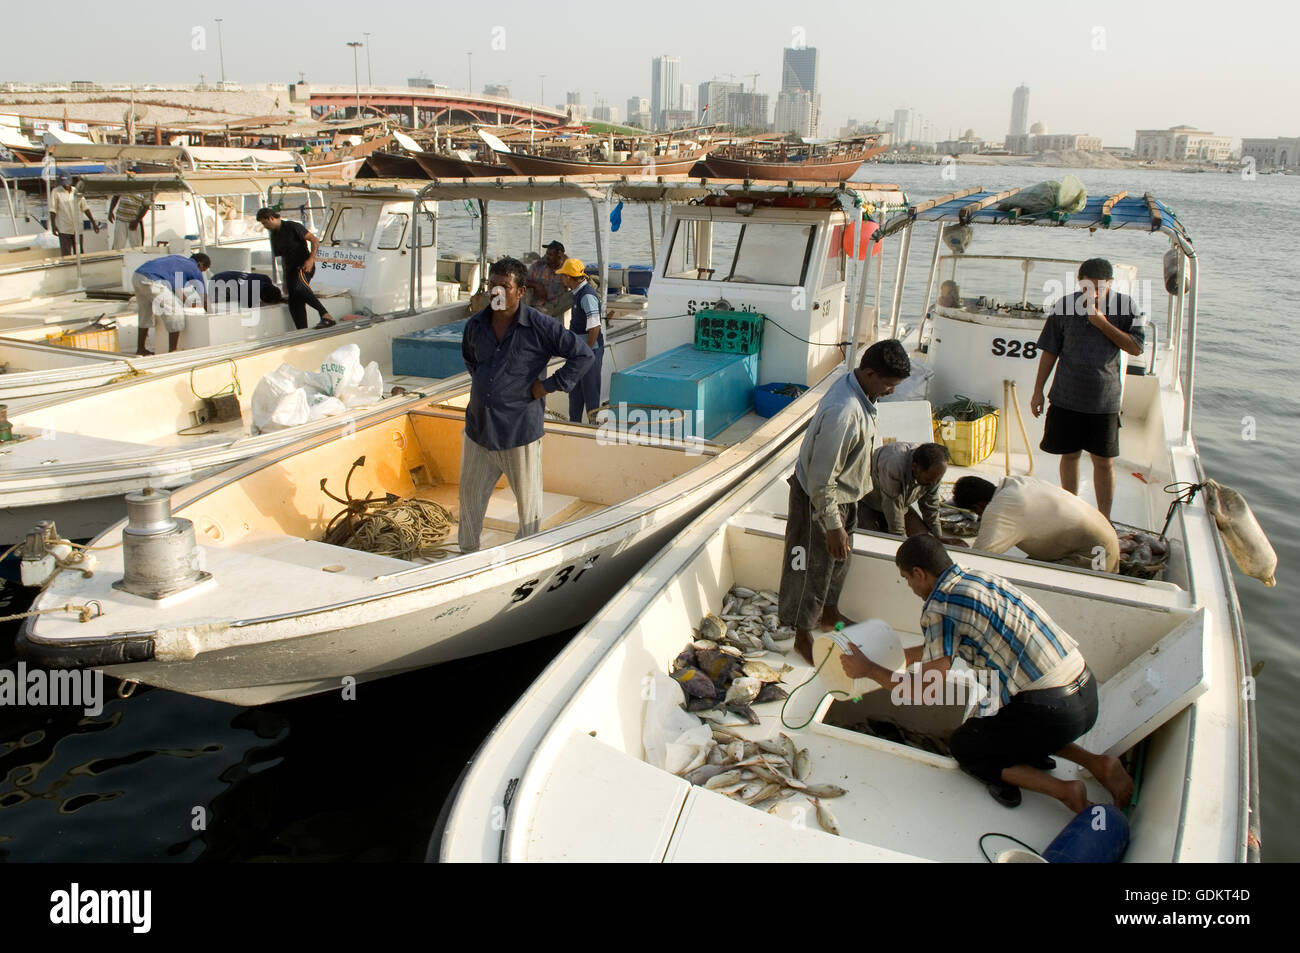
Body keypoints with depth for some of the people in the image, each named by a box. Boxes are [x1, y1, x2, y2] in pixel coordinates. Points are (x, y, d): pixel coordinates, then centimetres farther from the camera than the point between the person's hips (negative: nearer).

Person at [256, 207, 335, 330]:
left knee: (299, 288, -36)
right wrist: (285, 280, 24)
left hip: (304, 266, -8)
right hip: (291, 269, 8)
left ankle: (326, 315, -37)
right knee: (294, 304, -2)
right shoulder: (274, 236, 19)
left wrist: (311, 259, -20)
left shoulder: (293, 227, -4)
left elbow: (315, 240, -9)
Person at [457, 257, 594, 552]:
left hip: (520, 430, -5)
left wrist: (549, 385, -11)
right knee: (470, 495, 16)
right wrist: (480, 381, 12)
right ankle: (467, 551, 35)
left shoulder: (540, 326, -13)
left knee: (527, 499, 8)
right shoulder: (475, 325, 4)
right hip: (478, 427, 5)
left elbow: (583, 355, -10)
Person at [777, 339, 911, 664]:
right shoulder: (842, 413, -36)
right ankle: (803, 637, 28)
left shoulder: (854, 388, -5)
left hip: (842, 494, 9)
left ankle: (829, 612, 51)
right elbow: (822, 479, -30)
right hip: (818, 500, -9)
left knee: (838, 560, 27)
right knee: (813, 568, 9)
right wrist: (833, 525, -22)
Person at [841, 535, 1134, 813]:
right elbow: (946, 647, 29)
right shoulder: (978, 577, 14)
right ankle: (1096, 763, 16)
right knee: (994, 723, 31)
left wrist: (869, 670, 3)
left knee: (963, 746, 13)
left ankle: (1063, 791, -1)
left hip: (1051, 709, -8)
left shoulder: (940, 607, -13)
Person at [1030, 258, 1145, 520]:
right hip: (1066, 397, 1)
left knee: (1104, 462, 3)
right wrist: (1038, 390, 5)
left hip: (1104, 400, -1)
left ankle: (1104, 520, 15)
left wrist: (1103, 323, -17)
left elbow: (1136, 347, -8)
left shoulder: (1124, 306, -4)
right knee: (1070, 455, 11)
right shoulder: (1065, 306, -1)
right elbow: (1050, 350, 5)